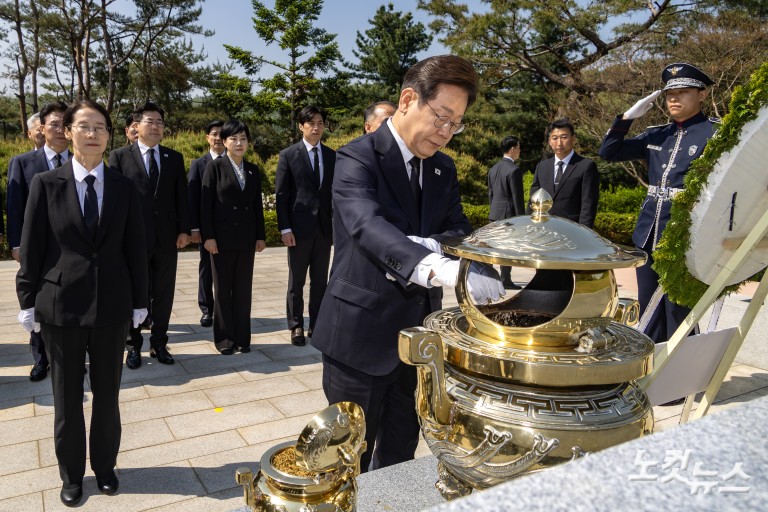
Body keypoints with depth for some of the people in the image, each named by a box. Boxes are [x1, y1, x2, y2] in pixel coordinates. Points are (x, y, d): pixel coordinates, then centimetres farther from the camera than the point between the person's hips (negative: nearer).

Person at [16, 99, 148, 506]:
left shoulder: (124, 188, 2)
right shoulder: (46, 184, -1)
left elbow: (135, 249, 3)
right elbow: (31, 249, -1)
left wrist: (140, 301, 2)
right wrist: (28, 302, -3)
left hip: (112, 306, 1)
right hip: (60, 305, -1)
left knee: (107, 394, 13)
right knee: (66, 396, 12)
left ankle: (104, 466, 33)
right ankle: (71, 475, 32)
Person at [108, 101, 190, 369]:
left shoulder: (174, 158, 9)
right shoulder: (119, 156, 1)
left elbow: (181, 196, 7)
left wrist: (184, 229, 0)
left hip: (166, 237, 2)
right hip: (133, 237, -2)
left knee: (163, 294, 8)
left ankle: (159, 343, 22)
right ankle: (134, 345, 23)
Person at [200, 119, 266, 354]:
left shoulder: (253, 170, 10)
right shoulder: (215, 167, -2)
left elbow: (257, 205, 11)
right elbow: (205, 203, -6)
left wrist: (261, 236, 7)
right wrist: (208, 236, -12)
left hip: (246, 238, 4)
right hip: (222, 237, -3)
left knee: (243, 289, 8)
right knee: (223, 289, 6)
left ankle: (242, 337, 17)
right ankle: (224, 338, 16)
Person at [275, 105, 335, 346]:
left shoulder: (331, 156, 9)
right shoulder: (288, 155, 0)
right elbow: (281, 195, -3)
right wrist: (285, 228, -10)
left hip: (324, 227, 3)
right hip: (299, 227, -3)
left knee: (320, 281, 9)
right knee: (297, 281, 6)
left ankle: (316, 326, 20)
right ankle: (296, 327, 17)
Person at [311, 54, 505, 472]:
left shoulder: (443, 169, 9)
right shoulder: (358, 158, -14)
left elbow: (459, 230, 0)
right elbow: (367, 225, -32)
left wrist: (429, 245, -24)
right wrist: (442, 269, -48)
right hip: (361, 337, -6)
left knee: (399, 458, 21)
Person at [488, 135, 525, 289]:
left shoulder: (493, 169, 10)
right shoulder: (514, 170, -14)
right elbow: (517, 197, -15)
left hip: (494, 214, 7)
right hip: (509, 214, -7)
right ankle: (505, 281, 6)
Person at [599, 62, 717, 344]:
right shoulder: (656, 135, 11)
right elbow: (609, 152, 13)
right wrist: (628, 117, 0)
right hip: (648, 237, 6)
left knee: (677, 315, 0)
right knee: (649, 312, 14)